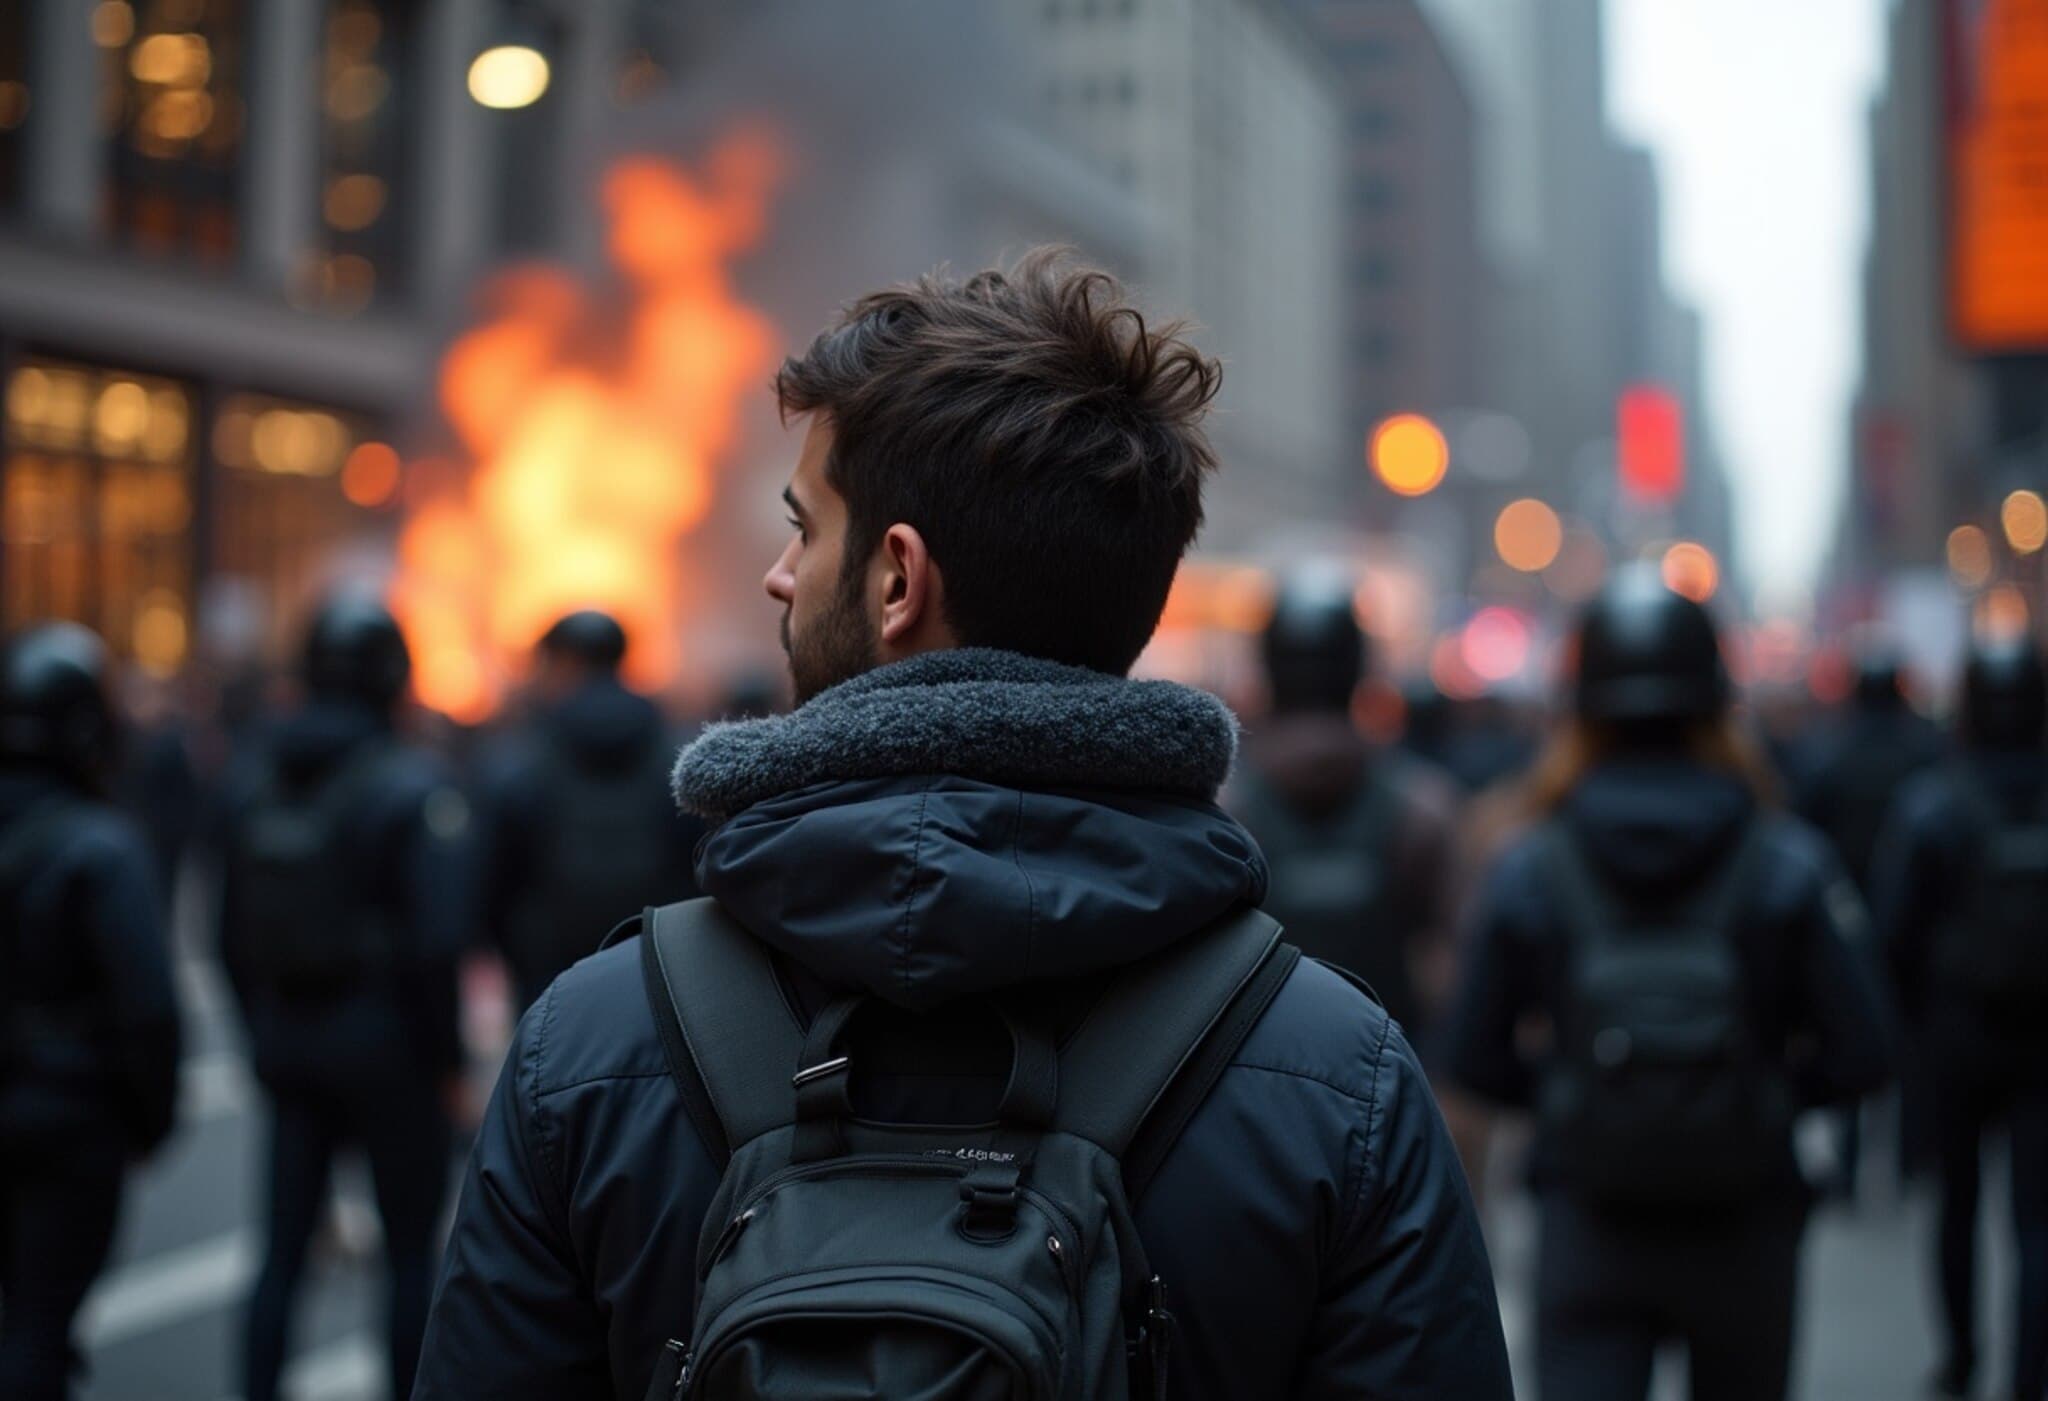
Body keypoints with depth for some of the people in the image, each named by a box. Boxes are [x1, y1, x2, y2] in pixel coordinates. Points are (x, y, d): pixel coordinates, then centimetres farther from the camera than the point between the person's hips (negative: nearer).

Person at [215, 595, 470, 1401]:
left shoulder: (254, 782, 4)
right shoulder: (412, 786, -14)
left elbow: (233, 940, 9)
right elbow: (436, 939, -19)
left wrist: (262, 1038, 18)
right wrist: (447, 1056, -8)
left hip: (286, 1040, 5)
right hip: (385, 1042, -5)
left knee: (283, 1248, 11)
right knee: (411, 1248, 8)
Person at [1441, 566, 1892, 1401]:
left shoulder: (1527, 870, -6)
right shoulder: (1787, 866, -7)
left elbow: (1473, 1059, -3)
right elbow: (1859, 1054, -9)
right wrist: (1771, 1087, 9)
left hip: (1584, 1232, -1)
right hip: (1743, 1230, 1)